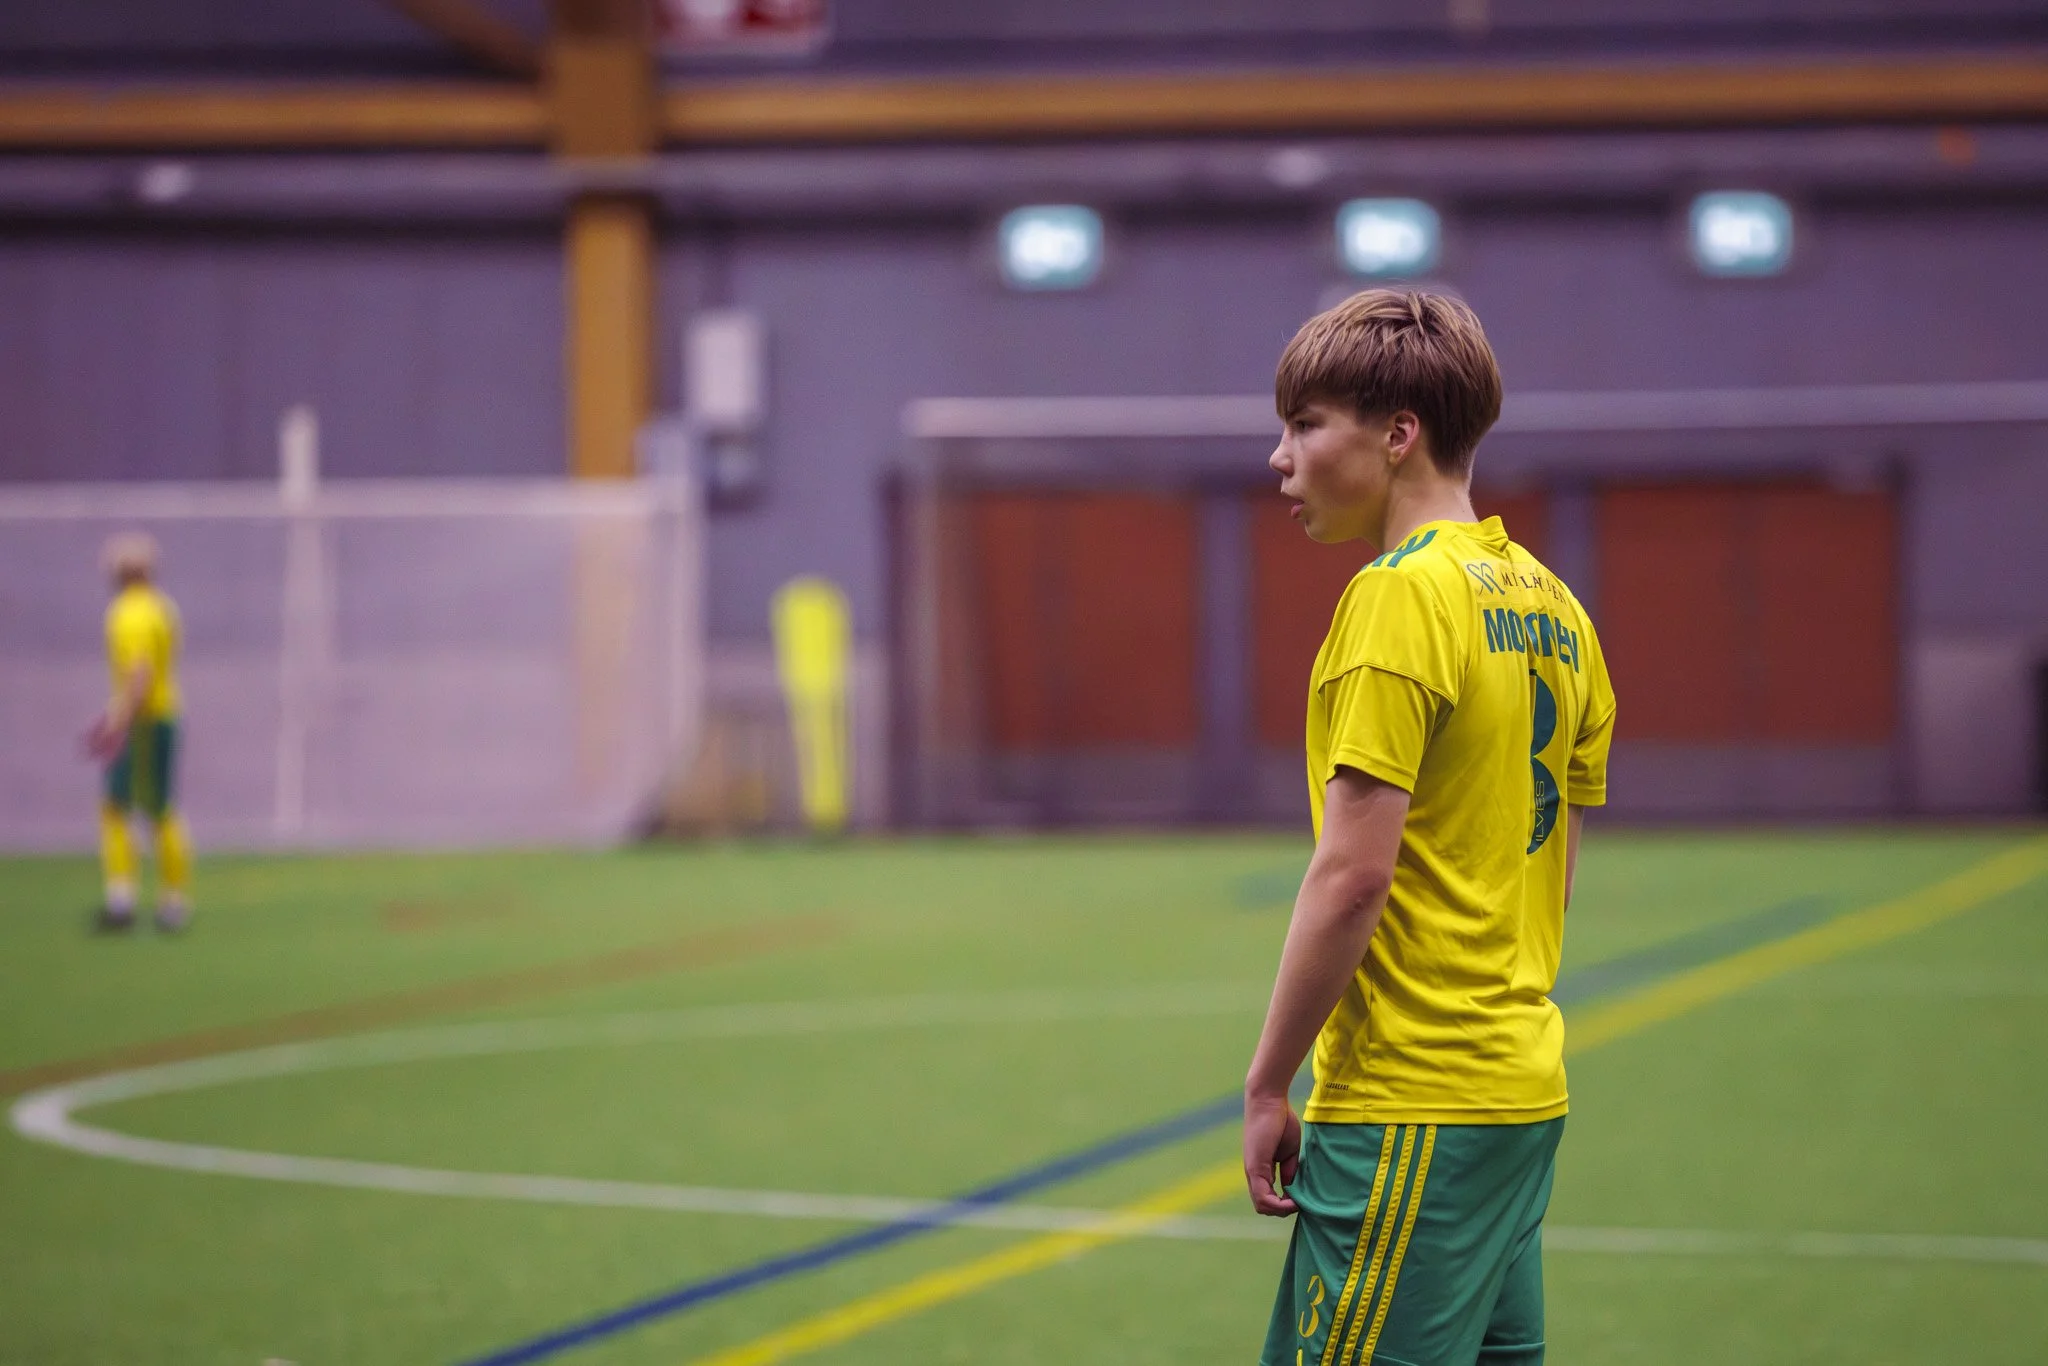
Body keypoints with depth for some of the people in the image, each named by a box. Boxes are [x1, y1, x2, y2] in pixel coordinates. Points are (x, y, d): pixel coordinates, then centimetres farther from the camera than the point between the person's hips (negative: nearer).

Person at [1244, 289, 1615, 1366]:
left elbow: (1352, 875, -17)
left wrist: (1267, 1086, -11)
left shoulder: (1401, 595, -13)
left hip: (1406, 1108, -9)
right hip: (1524, 1090, 9)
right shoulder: (1552, 607, 13)